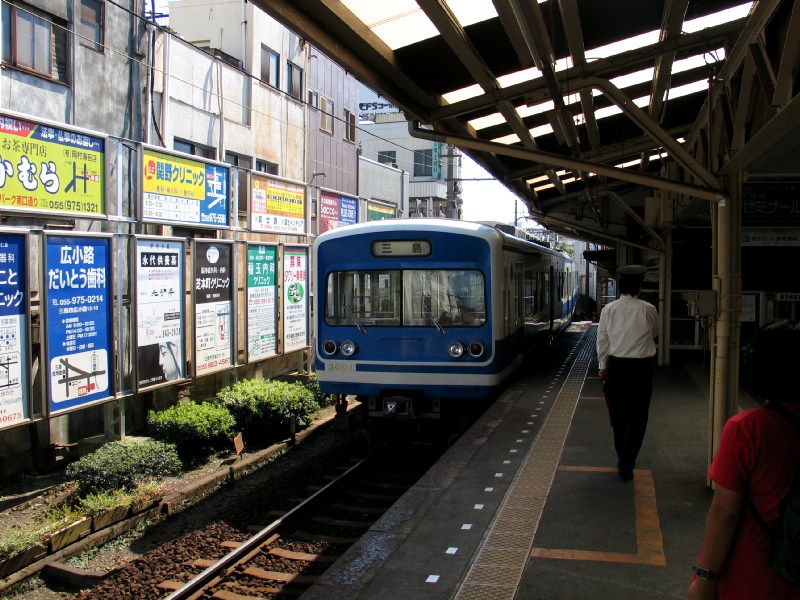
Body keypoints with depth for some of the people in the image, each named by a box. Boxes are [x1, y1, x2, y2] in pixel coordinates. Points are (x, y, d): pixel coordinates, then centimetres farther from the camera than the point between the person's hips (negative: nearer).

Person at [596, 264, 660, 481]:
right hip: (641, 367, -2)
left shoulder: (608, 309, -5)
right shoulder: (648, 309, -8)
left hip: (616, 366, 2)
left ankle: (623, 459, 30)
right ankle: (626, 465, 2)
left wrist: (603, 366, 11)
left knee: (618, 416, 16)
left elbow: (602, 340, 1)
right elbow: (655, 332, 11)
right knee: (637, 418, 5)